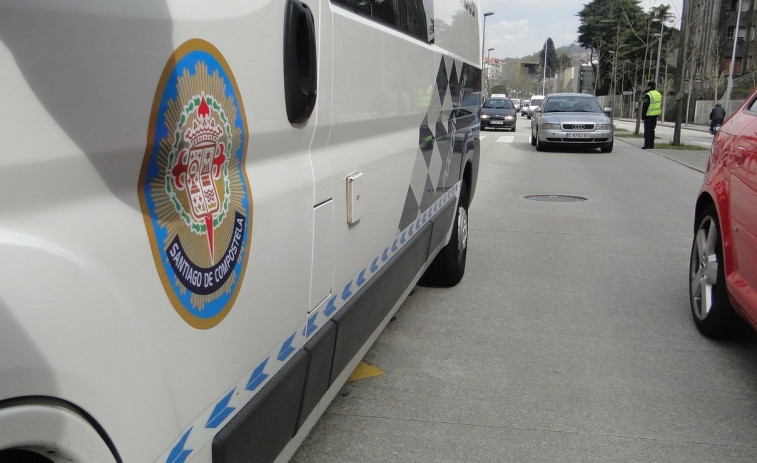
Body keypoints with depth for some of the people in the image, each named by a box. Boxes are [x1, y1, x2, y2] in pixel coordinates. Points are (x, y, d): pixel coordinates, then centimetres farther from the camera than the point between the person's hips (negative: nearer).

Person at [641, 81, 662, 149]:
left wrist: (643, 115, -12)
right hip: (655, 115, 8)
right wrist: (658, 114, 21)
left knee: (647, 130, -4)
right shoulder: (659, 94, 13)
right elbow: (660, 105, 17)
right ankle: (651, 145, 15)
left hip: (649, 115, -8)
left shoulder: (648, 95, -15)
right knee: (652, 130, 14)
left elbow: (645, 106, -17)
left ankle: (647, 145, -7)